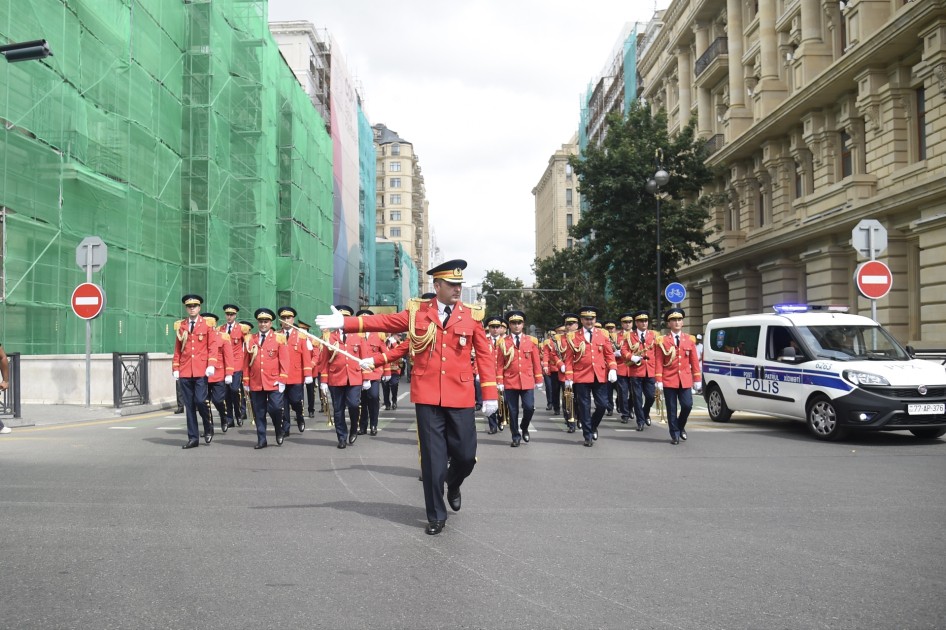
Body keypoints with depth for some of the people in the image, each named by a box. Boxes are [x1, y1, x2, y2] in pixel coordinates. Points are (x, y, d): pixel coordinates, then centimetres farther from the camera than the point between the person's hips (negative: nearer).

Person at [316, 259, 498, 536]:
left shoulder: (471, 315, 2)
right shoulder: (417, 311, 3)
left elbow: (484, 355, 3)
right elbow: (384, 322, 1)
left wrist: (490, 394, -2)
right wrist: (345, 322, -8)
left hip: (460, 398, 1)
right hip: (428, 396, 0)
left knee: (466, 455, 4)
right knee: (433, 458, 3)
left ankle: (453, 485, 38)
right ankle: (436, 515, 16)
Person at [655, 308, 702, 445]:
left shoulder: (690, 340, 8)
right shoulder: (663, 341, 0)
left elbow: (694, 361, 7)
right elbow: (659, 362, -3)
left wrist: (697, 380, 3)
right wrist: (659, 381, -9)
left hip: (685, 379, 2)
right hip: (669, 380, -2)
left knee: (687, 405, -6)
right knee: (672, 409, 2)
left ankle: (681, 426, 20)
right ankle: (675, 434, 13)